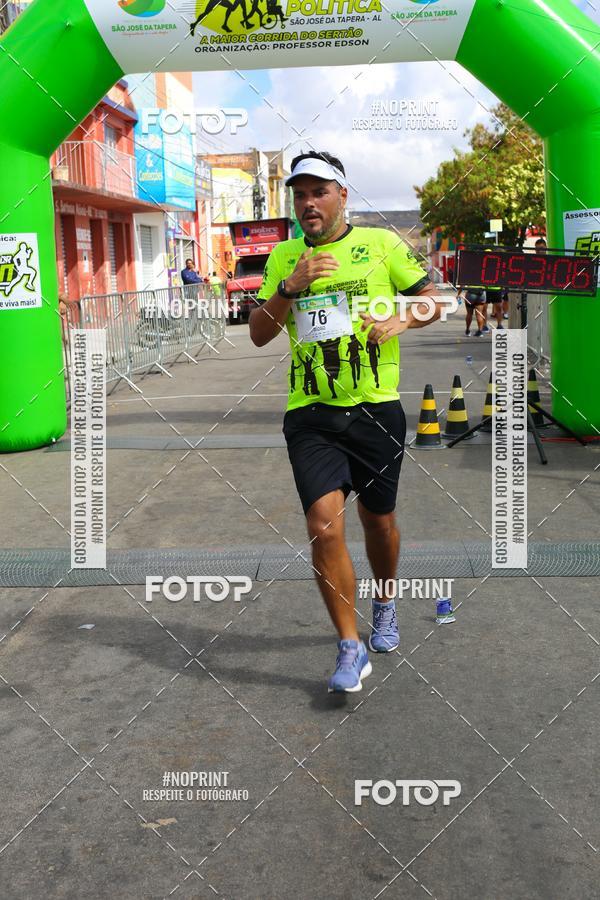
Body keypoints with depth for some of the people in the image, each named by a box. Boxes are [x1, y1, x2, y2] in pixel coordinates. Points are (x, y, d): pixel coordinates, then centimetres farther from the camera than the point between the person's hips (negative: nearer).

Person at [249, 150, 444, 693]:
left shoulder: (381, 244, 3)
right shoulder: (283, 257, 9)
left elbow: (433, 299, 9)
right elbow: (259, 335, 5)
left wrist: (400, 321, -11)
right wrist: (291, 287, -10)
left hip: (377, 409, -1)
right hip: (311, 415, 1)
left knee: (378, 519, 13)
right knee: (324, 524, -13)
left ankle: (386, 604, 43)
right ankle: (351, 649, 0)